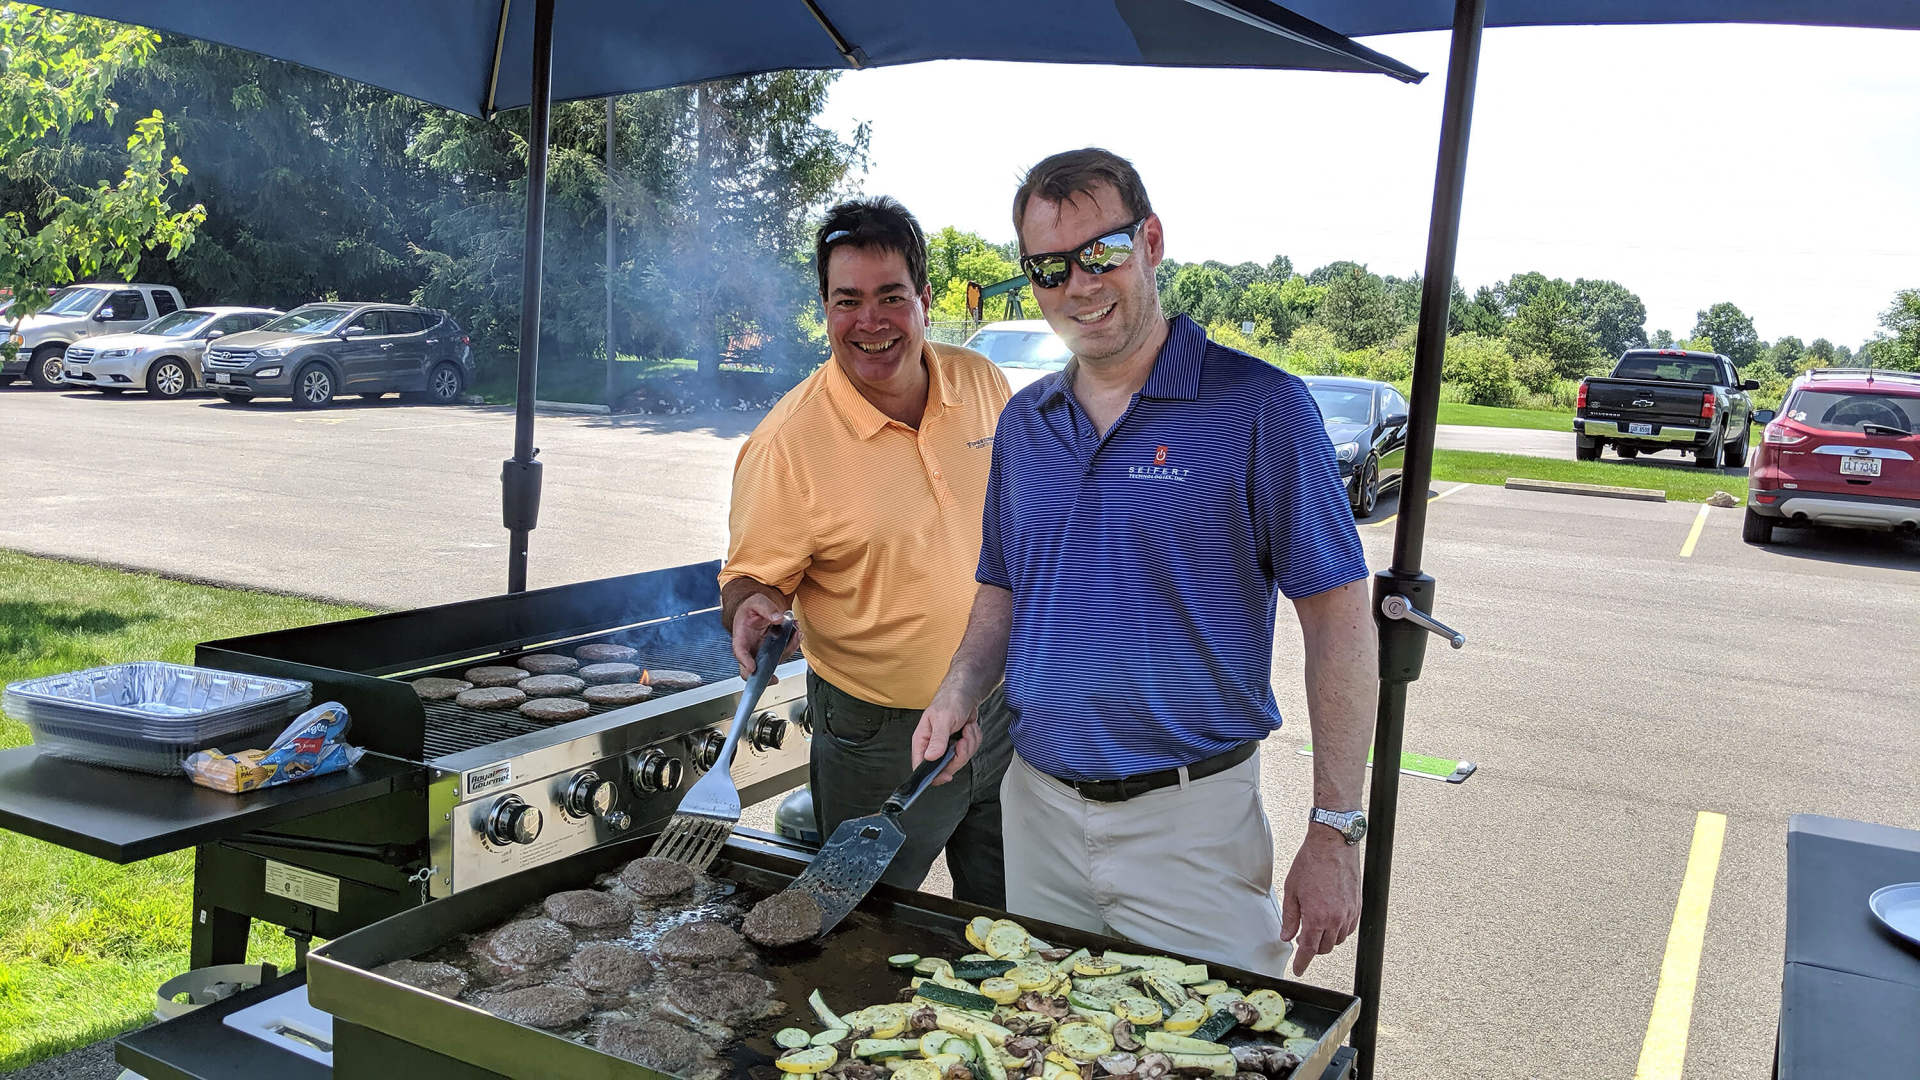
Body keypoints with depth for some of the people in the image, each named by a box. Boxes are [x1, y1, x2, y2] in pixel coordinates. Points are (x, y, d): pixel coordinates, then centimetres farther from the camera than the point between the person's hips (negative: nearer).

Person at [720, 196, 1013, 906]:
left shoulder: (980, 382, -3)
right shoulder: (786, 442, -19)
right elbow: (752, 576, -10)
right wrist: (753, 608, -32)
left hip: (1003, 710, 4)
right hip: (878, 737, -4)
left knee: (1006, 927, 19)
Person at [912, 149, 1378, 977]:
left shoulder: (1257, 406, -11)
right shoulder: (1023, 422, 7)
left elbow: (1340, 620, -11)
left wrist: (1336, 831, -13)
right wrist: (960, 693, -3)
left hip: (1193, 820, -5)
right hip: (1037, 809, 5)